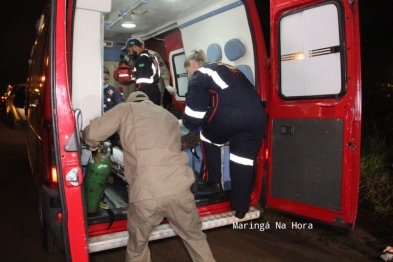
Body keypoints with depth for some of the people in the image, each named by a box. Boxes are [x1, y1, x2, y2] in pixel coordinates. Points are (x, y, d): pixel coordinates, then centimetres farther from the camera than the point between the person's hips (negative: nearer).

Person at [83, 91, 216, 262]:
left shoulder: (127, 109, 15)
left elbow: (92, 134, 10)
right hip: (179, 189, 3)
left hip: (145, 194, -3)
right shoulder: (170, 116, 27)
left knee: (137, 245, 23)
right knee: (195, 237, 26)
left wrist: (92, 144, 33)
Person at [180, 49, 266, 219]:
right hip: (257, 113, 7)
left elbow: (195, 108, 10)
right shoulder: (227, 69, 37)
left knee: (209, 135, 22)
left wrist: (186, 123, 31)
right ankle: (240, 207, 21)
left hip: (231, 114, -7)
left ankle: (213, 182, 24)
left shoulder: (200, 75, 15)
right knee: (244, 158, 15)